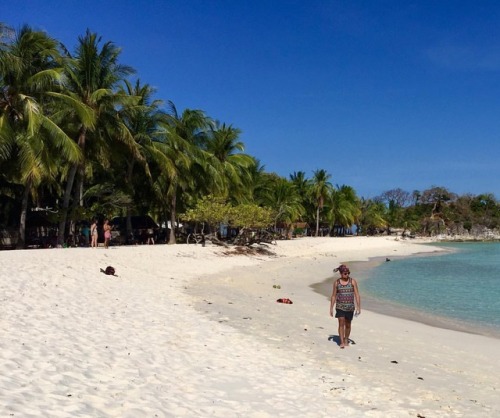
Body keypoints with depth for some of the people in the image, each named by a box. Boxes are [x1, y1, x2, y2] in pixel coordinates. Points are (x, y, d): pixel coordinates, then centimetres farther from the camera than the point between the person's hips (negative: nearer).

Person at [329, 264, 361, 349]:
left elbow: (357, 295, -3)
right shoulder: (336, 282, 0)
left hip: (350, 307, 0)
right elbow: (333, 296, 7)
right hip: (340, 306, 0)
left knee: (348, 324, 11)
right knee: (341, 323, -9)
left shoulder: (353, 281, -3)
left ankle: (346, 340, 28)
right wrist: (331, 308, 6)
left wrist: (358, 307, -8)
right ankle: (342, 342, -5)